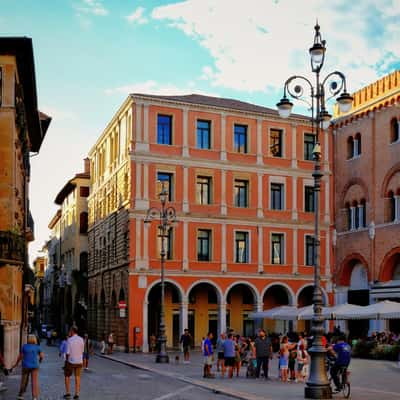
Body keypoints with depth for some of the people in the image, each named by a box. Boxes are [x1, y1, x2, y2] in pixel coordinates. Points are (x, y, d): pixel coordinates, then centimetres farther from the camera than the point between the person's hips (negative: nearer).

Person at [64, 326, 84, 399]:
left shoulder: (69, 340, -16)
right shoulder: (81, 339, -4)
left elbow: (68, 353, -15)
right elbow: (82, 351, 1)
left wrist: (66, 361, -3)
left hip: (71, 361, -3)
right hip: (79, 361, 3)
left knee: (67, 376, 15)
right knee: (77, 377, 13)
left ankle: (68, 393, 14)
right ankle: (77, 394, 10)